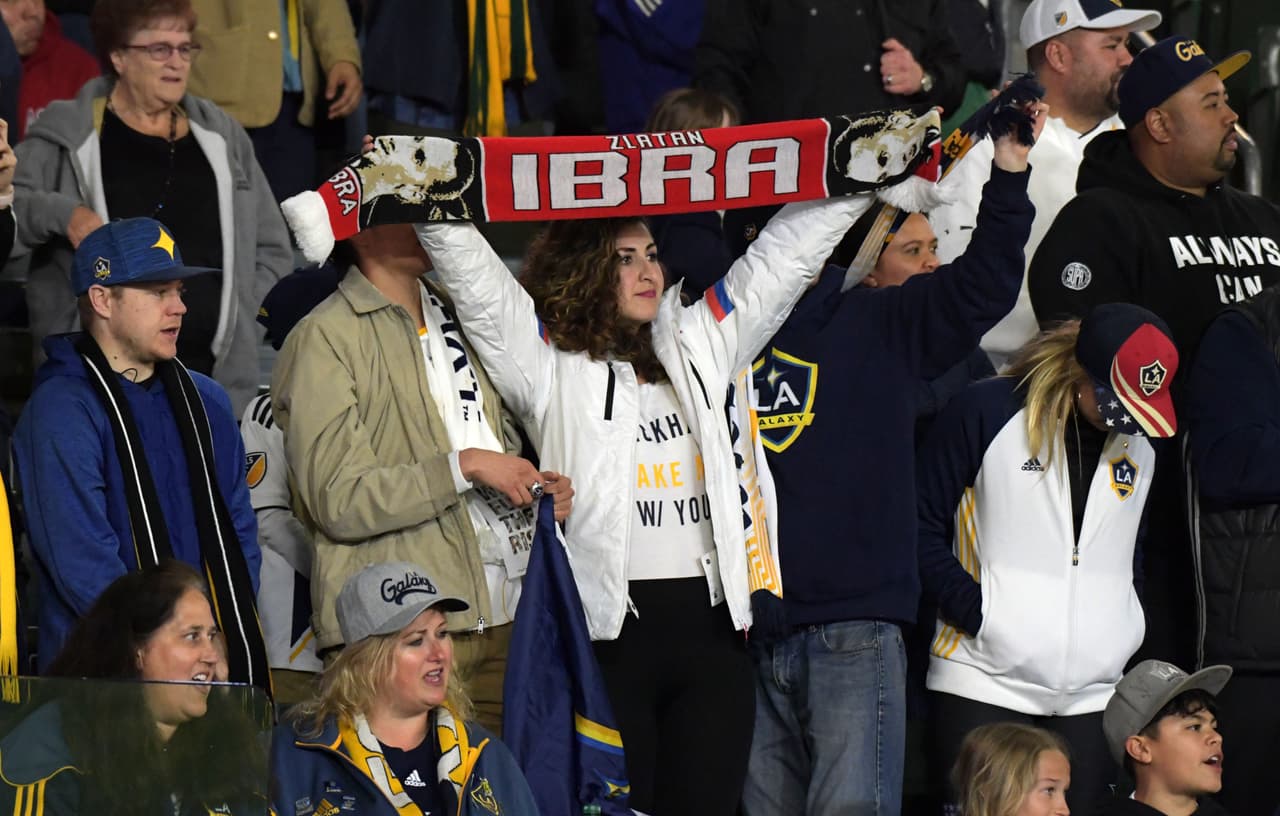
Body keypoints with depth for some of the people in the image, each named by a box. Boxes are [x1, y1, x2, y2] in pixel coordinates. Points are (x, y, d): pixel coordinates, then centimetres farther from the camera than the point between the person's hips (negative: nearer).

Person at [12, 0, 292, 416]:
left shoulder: (223, 136, 17)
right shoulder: (65, 136, 5)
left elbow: (272, 250, 22)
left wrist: (236, 322, 9)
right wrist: (62, 213, -19)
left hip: (214, 376, 4)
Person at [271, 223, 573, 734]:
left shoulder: (457, 317, 19)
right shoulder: (324, 339, -4)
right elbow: (339, 500, -11)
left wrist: (538, 488, 10)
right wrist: (464, 466, -14)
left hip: (502, 612, 6)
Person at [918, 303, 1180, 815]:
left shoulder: (1140, 447, 13)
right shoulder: (985, 411, -4)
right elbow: (921, 522, -2)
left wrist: (1128, 631, 11)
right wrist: (972, 610, -11)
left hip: (1094, 696, 5)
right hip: (984, 684, -5)